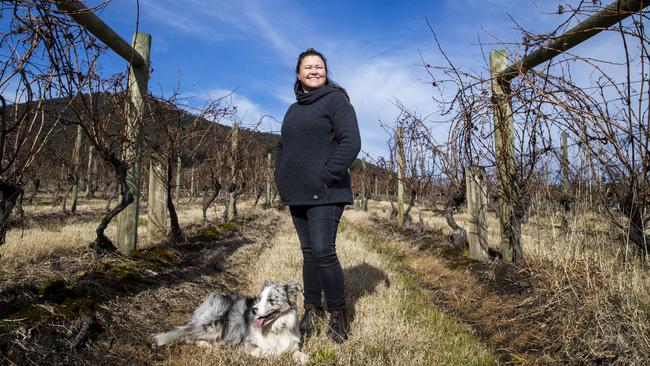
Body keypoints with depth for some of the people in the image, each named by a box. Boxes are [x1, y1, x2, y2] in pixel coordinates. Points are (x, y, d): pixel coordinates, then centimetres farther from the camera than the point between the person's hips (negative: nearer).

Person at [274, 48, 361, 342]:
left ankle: (338, 313, 6)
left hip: (324, 194, -7)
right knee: (308, 252, 12)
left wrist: (327, 177, -17)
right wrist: (281, 178, 13)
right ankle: (312, 308, 23)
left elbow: (351, 143, -14)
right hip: (297, 195, 7)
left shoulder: (336, 100, -2)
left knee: (323, 252, -11)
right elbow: (281, 148, 27)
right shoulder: (294, 109, 19)